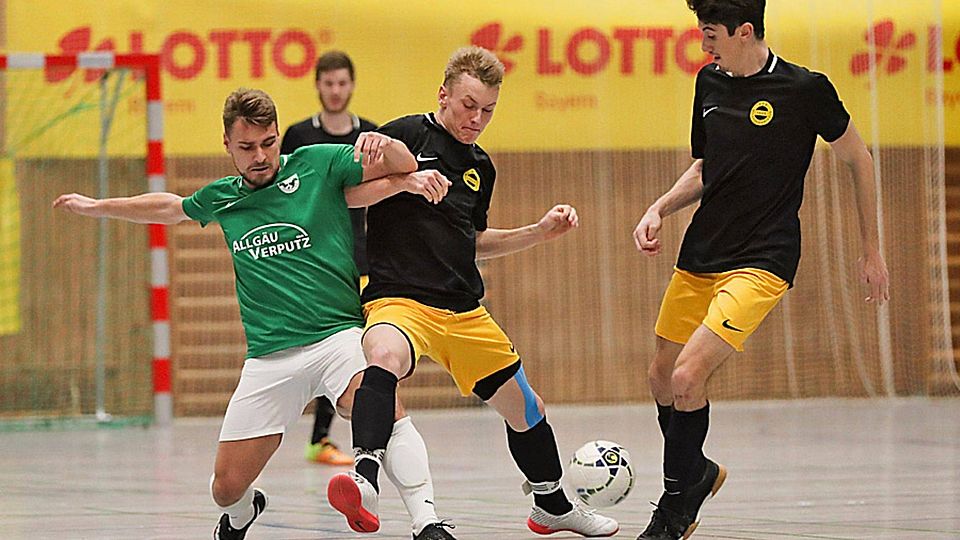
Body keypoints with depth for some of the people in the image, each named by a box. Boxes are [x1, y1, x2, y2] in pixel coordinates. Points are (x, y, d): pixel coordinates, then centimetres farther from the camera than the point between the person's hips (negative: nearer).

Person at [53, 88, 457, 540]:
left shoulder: (317, 164, 2)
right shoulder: (222, 198, 14)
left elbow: (403, 166, 2)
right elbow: (170, 207, 35)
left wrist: (384, 144, -20)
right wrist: (96, 207, 44)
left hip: (337, 333, -4)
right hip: (269, 358, 4)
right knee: (227, 488, 2)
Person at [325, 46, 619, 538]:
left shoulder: (480, 168, 15)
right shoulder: (405, 136, -5)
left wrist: (540, 232, 19)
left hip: (465, 312, 7)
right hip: (399, 300, -7)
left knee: (524, 409, 16)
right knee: (384, 354, -42)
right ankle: (364, 481, -58)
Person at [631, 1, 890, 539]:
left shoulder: (805, 88, -12)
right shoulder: (710, 82, 6)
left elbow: (858, 159, 1)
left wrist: (873, 251, 5)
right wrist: (659, 210, 3)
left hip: (762, 262, -7)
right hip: (700, 256, 7)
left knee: (688, 376, -19)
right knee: (662, 378, 11)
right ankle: (699, 472, 40)